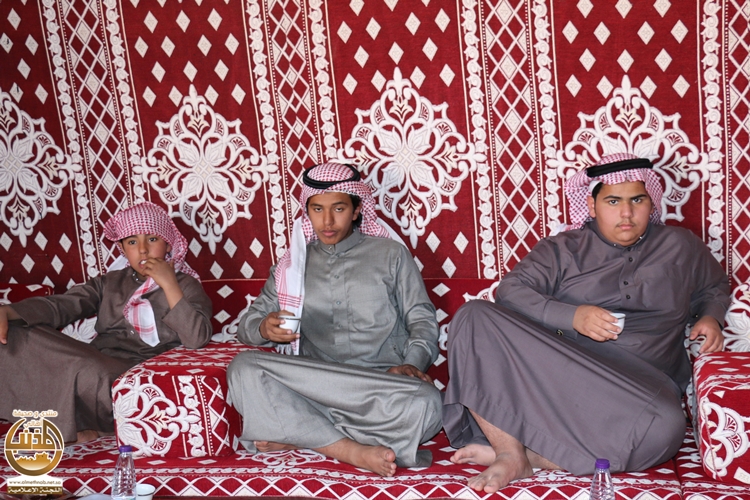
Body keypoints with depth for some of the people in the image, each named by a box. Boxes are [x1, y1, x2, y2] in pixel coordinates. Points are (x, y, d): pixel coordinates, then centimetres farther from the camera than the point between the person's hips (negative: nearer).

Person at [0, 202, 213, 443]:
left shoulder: (186, 286, 9)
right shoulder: (109, 282, 22)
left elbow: (197, 339, -9)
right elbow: (61, 305, 5)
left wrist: (169, 285, -11)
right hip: (93, 364, 5)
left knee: (88, 372, -36)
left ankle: (80, 425, -4)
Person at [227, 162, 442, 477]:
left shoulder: (390, 255, 14)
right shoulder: (294, 263, 20)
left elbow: (422, 319, 9)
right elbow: (247, 323, 17)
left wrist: (412, 363, -12)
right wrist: (265, 328, -8)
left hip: (381, 386, -1)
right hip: (312, 387, 2)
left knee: (423, 404, -36)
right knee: (244, 368, -27)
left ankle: (297, 435, -21)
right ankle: (351, 450, -28)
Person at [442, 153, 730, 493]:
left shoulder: (681, 247, 19)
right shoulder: (563, 249, 13)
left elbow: (715, 287, 36)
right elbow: (510, 290, 1)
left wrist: (710, 317, 11)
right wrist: (571, 316, -15)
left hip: (639, 379, 0)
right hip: (554, 366, 0)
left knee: (663, 427, -38)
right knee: (473, 317, -24)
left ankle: (533, 454, -24)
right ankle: (512, 454, -29)